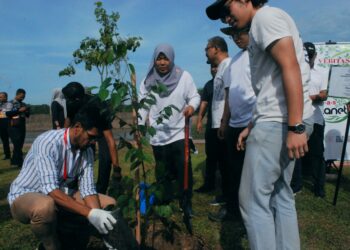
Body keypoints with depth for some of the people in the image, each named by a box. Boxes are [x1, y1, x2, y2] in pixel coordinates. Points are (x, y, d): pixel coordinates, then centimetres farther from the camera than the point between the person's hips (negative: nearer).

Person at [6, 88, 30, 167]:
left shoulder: (23, 104, 13)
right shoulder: (11, 103, -3)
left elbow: (27, 115, 18)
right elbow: (7, 113, -17)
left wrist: (27, 111, -3)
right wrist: (19, 110, -22)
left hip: (22, 127, 6)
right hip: (14, 127, -6)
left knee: (20, 145, 9)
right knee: (17, 145, -10)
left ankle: (14, 162, 22)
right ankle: (20, 162, -6)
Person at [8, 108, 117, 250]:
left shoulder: (87, 152, -8)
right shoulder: (48, 142, -28)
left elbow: (88, 190, -10)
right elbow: (50, 190, -36)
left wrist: (98, 216, -26)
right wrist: (90, 213, -42)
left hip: (62, 194, 6)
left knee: (110, 204, -7)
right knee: (45, 206, -41)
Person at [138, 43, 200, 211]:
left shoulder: (183, 76, -3)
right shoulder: (148, 80, 3)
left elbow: (195, 96, -1)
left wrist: (192, 106, -24)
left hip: (179, 133, -2)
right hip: (157, 136, 2)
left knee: (184, 170, -2)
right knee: (162, 172, 14)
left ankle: (185, 203, 16)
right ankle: (164, 202, 32)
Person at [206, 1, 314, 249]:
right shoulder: (262, 26, 26)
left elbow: (290, 67, -17)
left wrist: (295, 127, -22)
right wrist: (252, 126, 21)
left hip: (280, 122, -10)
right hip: (277, 121, 10)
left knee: (253, 198, -4)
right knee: (280, 194, 14)